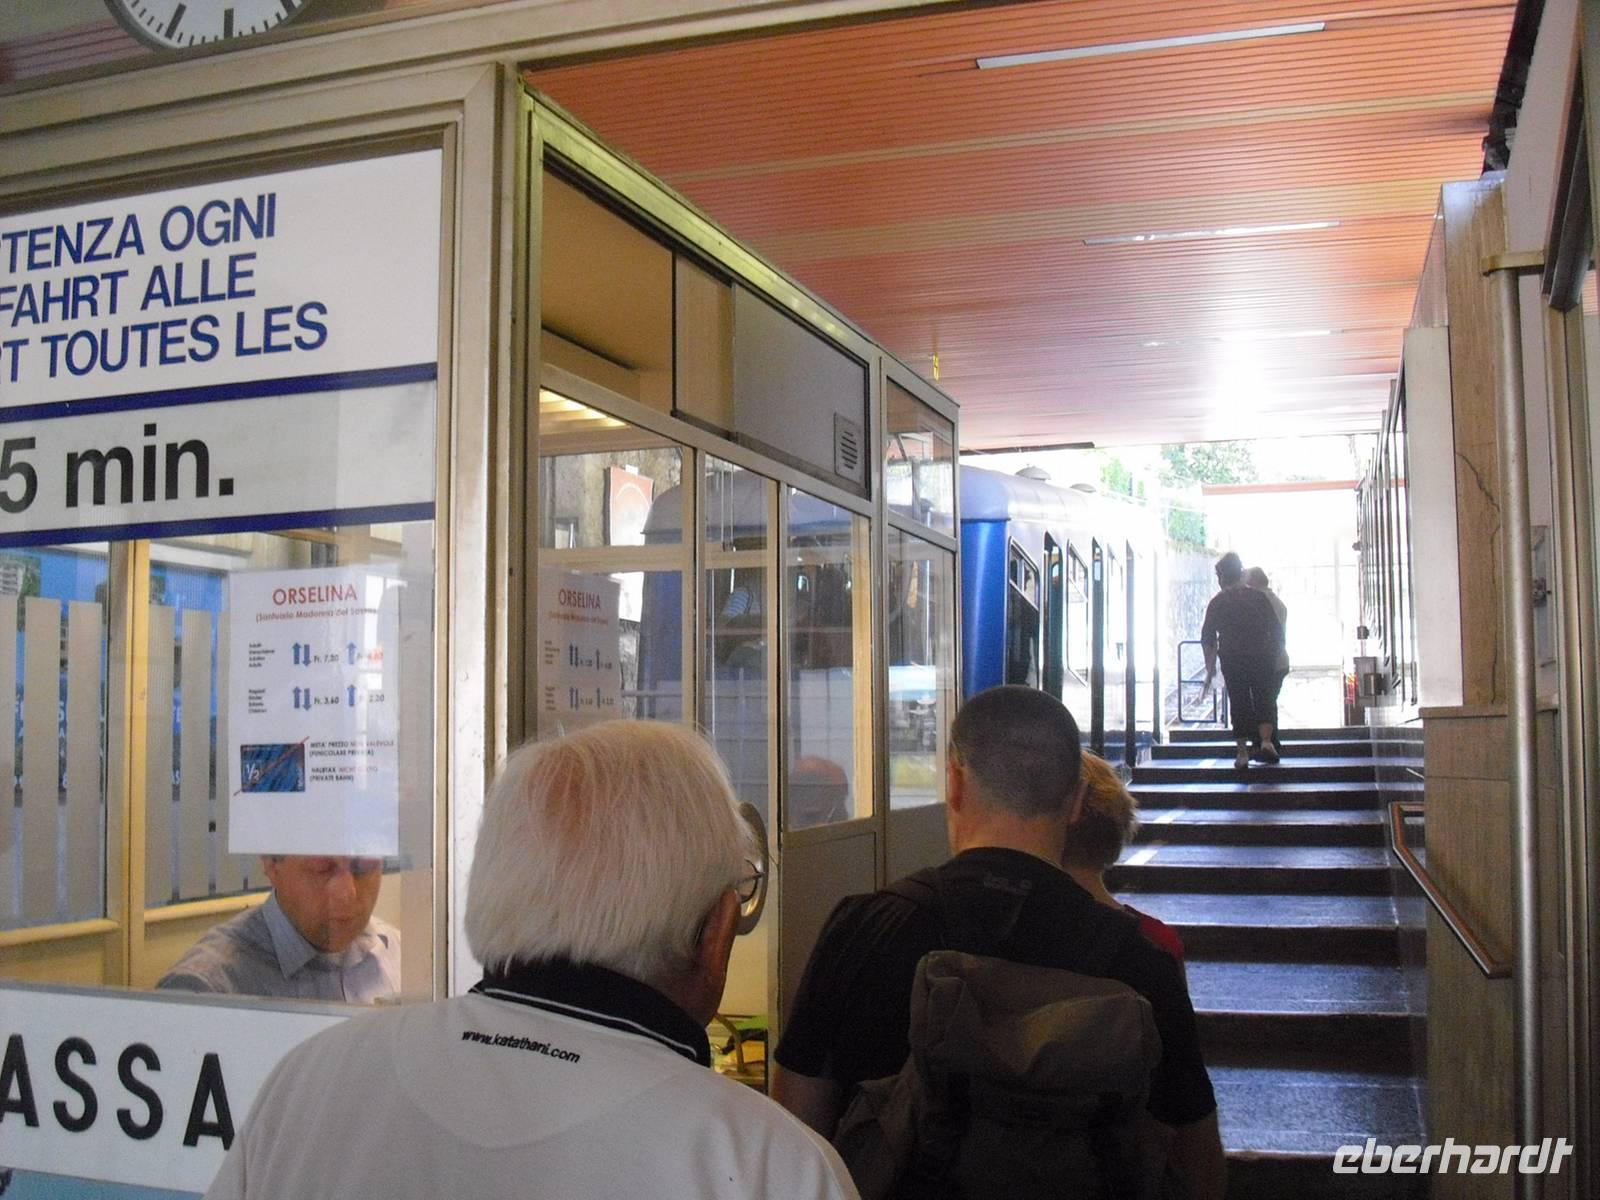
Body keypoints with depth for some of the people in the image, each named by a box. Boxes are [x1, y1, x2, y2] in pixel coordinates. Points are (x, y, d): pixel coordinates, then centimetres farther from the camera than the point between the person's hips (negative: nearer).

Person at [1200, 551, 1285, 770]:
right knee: (1264, 700, 8)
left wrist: (1210, 668, 10)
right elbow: (1277, 631, 3)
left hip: (1231, 662, 0)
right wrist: (1274, 656, 12)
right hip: (1261, 659, 0)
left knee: (1239, 704, 5)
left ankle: (1242, 752, 3)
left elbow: (1207, 638, 4)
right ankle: (1266, 741, -11)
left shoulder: (1217, 602, 3)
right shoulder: (1258, 597, 4)